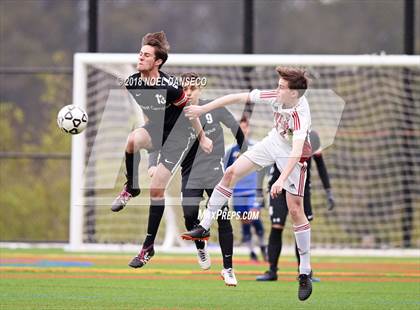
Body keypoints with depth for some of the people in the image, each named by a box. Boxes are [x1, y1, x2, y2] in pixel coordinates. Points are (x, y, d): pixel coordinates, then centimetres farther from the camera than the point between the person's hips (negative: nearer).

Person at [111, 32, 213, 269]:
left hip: (177, 136, -4)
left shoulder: (169, 86, -26)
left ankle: (149, 247, 4)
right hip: (154, 131, 4)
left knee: (157, 189, -7)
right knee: (133, 138, -32)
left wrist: (202, 137, -1)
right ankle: (131, 189, -7)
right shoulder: (132, 83, -9)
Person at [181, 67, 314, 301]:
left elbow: (297, 151, -49)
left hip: (292, 156, -6)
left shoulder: (301, 116, -37)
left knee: (295, 210, -8)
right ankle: (205, 227, 13)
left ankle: (305, 271, 0)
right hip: (273, 142, 6)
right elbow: (238, 97, -12)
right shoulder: (276, 97, -20)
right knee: (231, 173, 1)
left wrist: (282, 180, -61)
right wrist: (203, 109, -9)